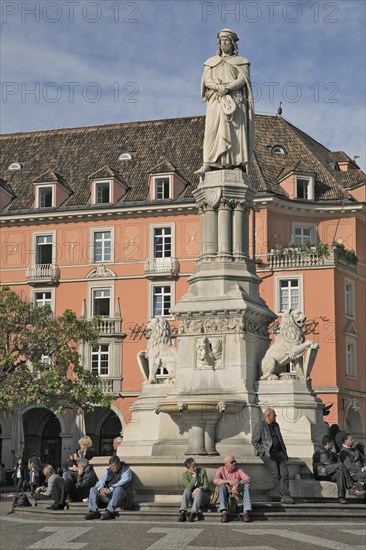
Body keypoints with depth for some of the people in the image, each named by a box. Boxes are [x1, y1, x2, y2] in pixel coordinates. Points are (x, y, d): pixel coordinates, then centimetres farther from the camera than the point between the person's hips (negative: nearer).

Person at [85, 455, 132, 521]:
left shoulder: (126, 470, -1)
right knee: (93, 490, -5)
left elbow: (123, 482, -17)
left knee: (118, 489, -39)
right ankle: (94, 511, -22)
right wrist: (101, 488, -12)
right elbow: (102, 480, 12)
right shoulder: (109, 471, 18)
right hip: (108, 494, 7)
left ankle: (109, 511, -48)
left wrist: (110, 489, -23)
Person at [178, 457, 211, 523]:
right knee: (187, 490, -30)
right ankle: (183, 513, -41)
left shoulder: (202, 471, -3)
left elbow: (206, 486, -6)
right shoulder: (185, 474, -1)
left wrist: (197, 489, -23)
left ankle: (193, 513, -48)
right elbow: (188, 487, -14)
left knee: (198, 491, -35)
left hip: (204, 496, -2)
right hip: (192, 497, 2)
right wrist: (194, 477, -21)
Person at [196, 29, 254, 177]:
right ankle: (208, 164, -20)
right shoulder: (211, 62, 20)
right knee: (212, 130, -11)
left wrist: (227, 87, -17)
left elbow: (242, 79, -1)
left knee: (235, 130, -11)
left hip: (234, 100, -1)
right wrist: (218, 87, -15)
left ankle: (238, 164, -16)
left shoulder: (241, 62, 14)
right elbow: (207, 81, 7)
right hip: (216, 100, 2)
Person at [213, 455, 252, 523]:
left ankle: (246, 511, -34)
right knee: (222, 485, -31)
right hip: (226, 493, -1)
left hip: (237, 492, 1)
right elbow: (216, 481, -20)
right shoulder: (221, 470, -2)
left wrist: (237, 484, -33)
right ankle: (224, 512, -39)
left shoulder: (238, 470, 0)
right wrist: (229, 481, -30)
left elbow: (247, 479, -16)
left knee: (246, 484, -25)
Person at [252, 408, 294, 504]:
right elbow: (254, 441, -3)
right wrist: (263, 451, -12)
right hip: (267, 452, -6)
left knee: (284, 473, -13)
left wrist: (285, 452, 18)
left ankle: (285, 496, -19)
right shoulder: (259, 425, 0)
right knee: (275, 473, -21)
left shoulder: (275, 425, 20)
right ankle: (279, 495, -19)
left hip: (278, 452, 6)